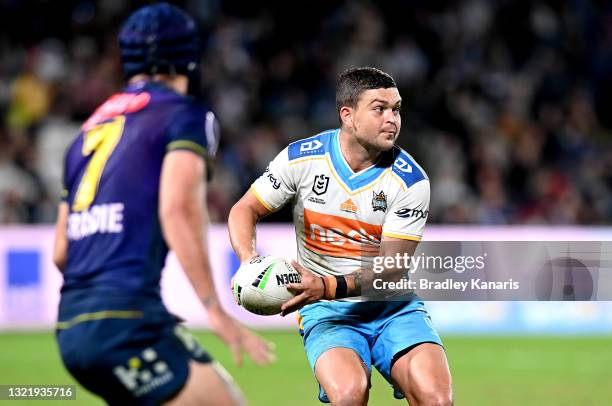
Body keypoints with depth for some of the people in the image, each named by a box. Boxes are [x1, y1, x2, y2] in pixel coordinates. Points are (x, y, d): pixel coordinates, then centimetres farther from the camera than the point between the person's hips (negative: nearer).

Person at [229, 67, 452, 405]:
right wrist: (250, 261, -15)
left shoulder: (411, 181, -7)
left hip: (392, 306, 1)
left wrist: (328, 287, -27)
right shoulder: (301, 158, -4)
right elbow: (245, 209, 6)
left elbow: (391, 268, -12)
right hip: (327, 313, -1)